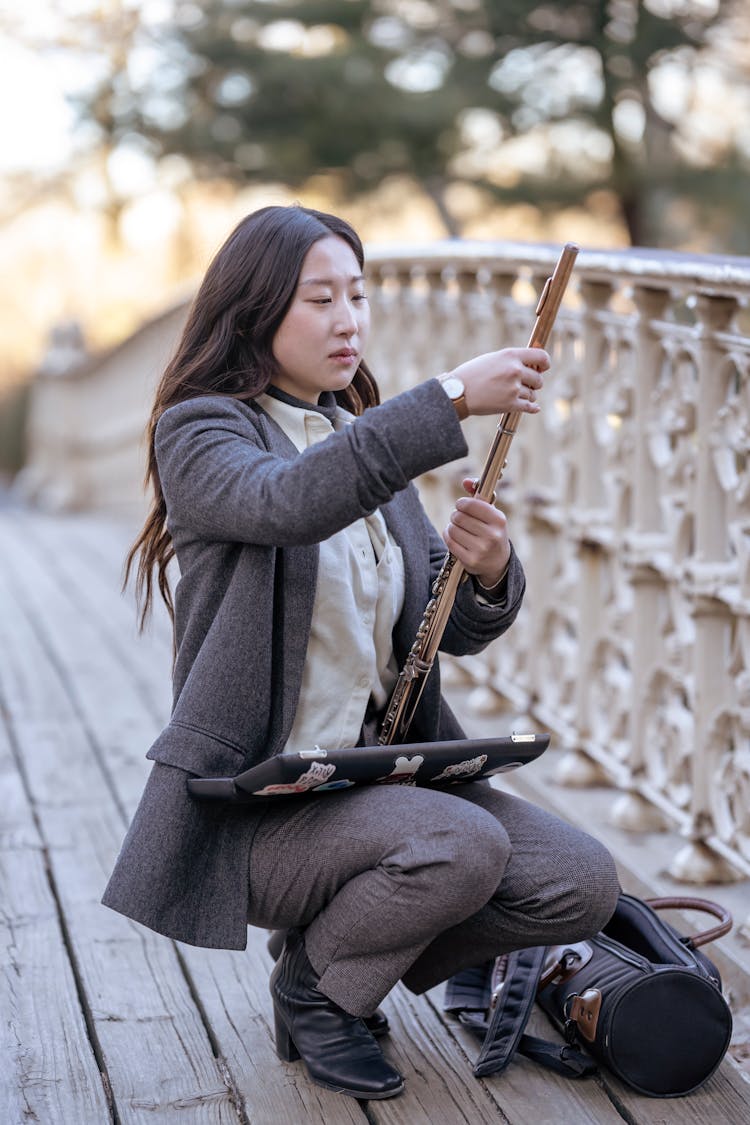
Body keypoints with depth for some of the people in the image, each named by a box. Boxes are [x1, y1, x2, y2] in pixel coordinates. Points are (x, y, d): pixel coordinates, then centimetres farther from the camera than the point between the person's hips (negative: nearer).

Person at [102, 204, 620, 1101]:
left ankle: (364, 961, 13)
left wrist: (489, 571, -12)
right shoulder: (200, 432, -6)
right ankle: (316, 989, 0)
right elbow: (290, 501, -31)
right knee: (464, 846, -30)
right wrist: (452, 399, -36)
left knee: (581, 881, -10)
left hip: (387, 772, 7)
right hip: (257, 795, -7)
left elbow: (458, 629, 11)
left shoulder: (368, 437, 15)